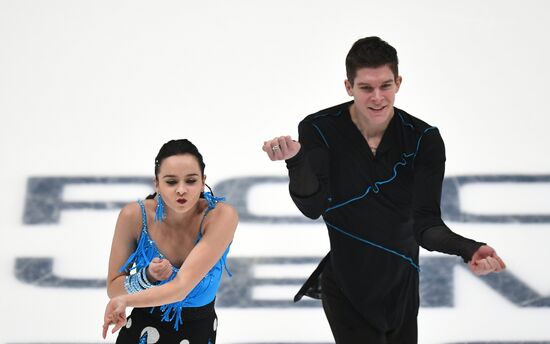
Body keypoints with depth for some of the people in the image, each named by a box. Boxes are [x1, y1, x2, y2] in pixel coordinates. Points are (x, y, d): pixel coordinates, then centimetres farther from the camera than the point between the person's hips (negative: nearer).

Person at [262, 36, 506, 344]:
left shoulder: (425, 140, -14)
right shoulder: (320, 130, -16)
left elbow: (426, 223, -19)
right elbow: (312, 207, -24)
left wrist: (467, 249, -40)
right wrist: (295, 161, -43)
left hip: (401, 283, 3)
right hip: (346, 282, -3)